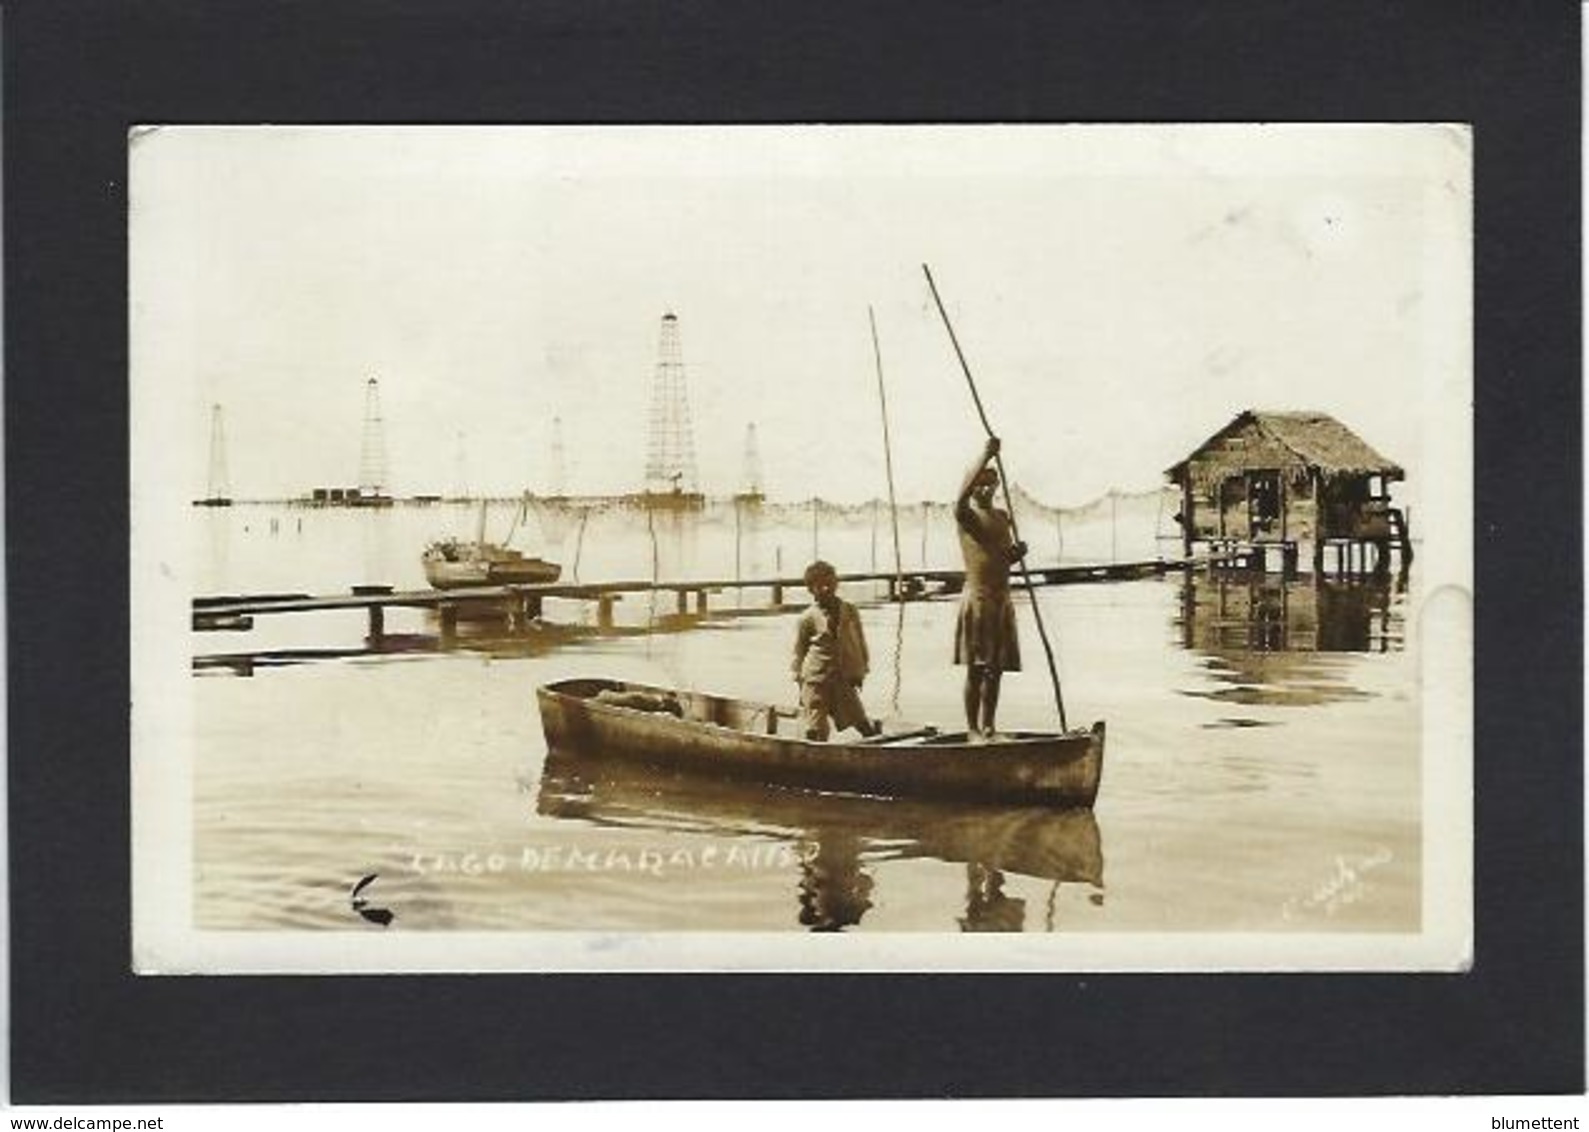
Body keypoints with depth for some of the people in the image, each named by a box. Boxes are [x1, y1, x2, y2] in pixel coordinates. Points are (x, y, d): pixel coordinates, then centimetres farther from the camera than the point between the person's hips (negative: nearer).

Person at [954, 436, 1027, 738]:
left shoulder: (1002, 517, 16)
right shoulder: (966, 515, -5)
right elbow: (962, 495, -29)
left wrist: (1019, 551, 1)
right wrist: (986, 456, -32)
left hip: (1002, 599, 7)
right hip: (977, 597, -6)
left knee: (995, 669, 9)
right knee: (975, 670, -5)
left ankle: (988, 727, 16)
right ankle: (972, 728, -1)